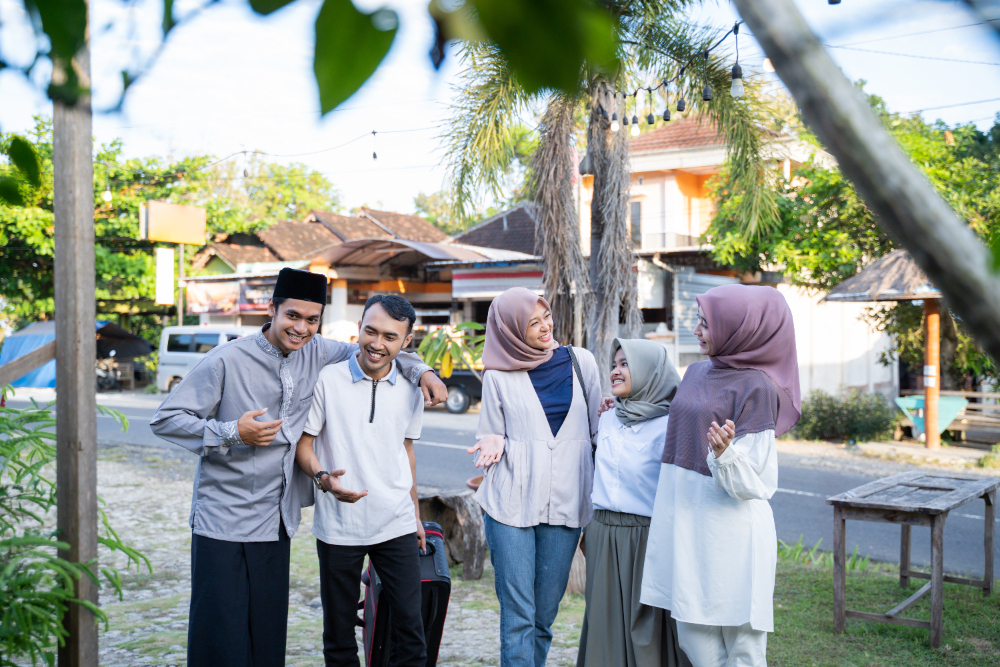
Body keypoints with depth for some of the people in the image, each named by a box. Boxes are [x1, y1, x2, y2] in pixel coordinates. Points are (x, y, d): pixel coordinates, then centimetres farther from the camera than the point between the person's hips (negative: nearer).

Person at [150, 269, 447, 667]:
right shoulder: (226, 361, -10)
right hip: (223, 522, -4)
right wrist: (232, 433, -17)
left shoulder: (315, 354, 4)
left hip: (277, 520, 4)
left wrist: (420, 371, 4)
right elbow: (165, 420, -7)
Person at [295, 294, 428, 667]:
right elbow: (303, 442, -2)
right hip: (338, 526, -2)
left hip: (397, 524, 2)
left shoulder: (410, 389, 5)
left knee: (410, 623, 2)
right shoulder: (327, 380, -6)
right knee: (339, 627, 8)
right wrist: (323, 478, -21)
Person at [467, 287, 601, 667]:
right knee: (518, 614, -4)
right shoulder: (499, 376, 4)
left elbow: (597, 429, 13)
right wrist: (496, 445, -10)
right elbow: (490, 436, 11)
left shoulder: (581, 363, 7)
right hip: (511, 503, -2)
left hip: (565, 502, 2)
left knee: (545, 613, 7)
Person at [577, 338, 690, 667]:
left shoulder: (668, 424, -11)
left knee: (646, 627, 2)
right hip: (603, 535, 6)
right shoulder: (607, 418, 9)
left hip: (647, 537, -6)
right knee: (606, 622, 13)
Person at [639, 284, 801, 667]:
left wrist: (725, 453, -34)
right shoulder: (698, 372, 9)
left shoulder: (757, 388, -13)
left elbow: (754, 484, -15)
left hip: (728, 529, -7)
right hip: (685, 522, 8)